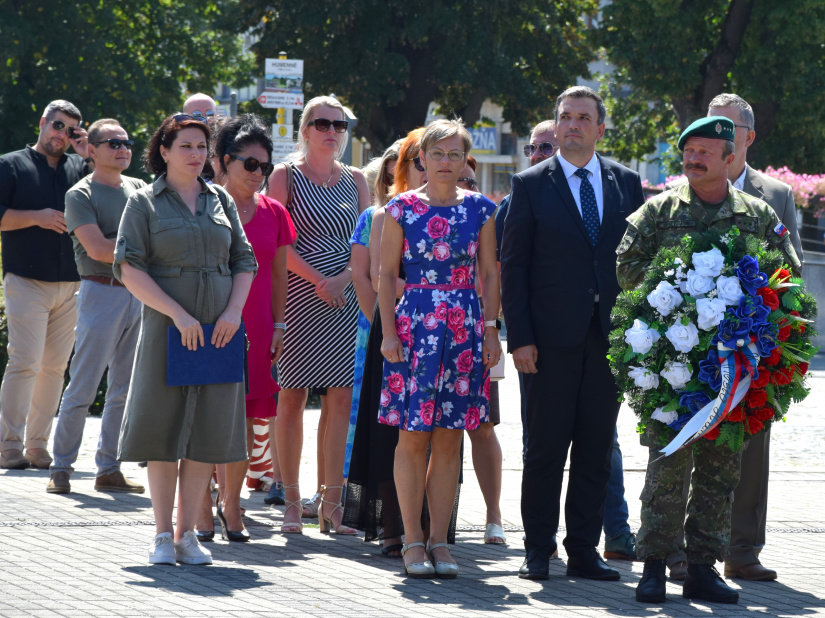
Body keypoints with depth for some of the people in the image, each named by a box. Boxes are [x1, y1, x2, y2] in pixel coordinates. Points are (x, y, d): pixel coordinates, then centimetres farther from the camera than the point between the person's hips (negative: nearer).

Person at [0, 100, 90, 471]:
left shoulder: (78, 167, 15)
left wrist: (90, 157, -2)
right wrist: (36, 217, -12)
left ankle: (38, 446, 10)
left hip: (69, 284, 5)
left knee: (55, 367, 5)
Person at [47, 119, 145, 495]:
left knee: (126, 390, 5)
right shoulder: (81, 195, -2)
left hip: (140, 293, 6)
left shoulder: (140, 189, 16)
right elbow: (97, 249, -12)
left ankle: (109, 469, 10)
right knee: (83, 387, -5)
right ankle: (61, 468, 2)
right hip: (102, 292, -6)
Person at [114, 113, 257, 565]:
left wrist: (234, 311, -4)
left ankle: (187, 533, 9)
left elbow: (244, 261, 13)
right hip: (166, 329, -3)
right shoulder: (145, 203, 2)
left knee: (207, 430, 2)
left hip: (218, 333, 3)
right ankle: (162, 535, 5)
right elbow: (129, 269, -6)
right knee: (163, 429, -2)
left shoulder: (220, 200, 13)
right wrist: (178, 314, -15)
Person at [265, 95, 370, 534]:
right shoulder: (286, 175, 3)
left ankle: (332, 501, 1)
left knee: (340, 397, -2)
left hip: (344, 300, 3)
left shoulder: (354, 181, 15)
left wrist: (343, 278, -8)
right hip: (297, 297, -3)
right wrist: (317, 279, -14)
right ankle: (291, 501, 4)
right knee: (292, 397, -2)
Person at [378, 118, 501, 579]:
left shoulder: (480, 209, 7)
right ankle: (413, 540, 3)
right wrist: (389, 331, -4)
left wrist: (491, 329, 2)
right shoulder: (402, 208, 3)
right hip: (413, 324, -2)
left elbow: (490, 273, 9)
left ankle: (439, 540, 7)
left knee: (450, 437, 3)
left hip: (466, 327, 2)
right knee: (413, 436, -3)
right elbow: (387, 274, 3)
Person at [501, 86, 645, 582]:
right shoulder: (532, 185, 2)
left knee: (597, 447, 5)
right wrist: (519, 337, -8)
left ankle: (584, 550, 11)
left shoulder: (626, 183, 10)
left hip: (610, 333, 3)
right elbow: (513, 266, 0)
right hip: (552, 336, -3)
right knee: (546, 447, -1)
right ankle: (538, 551, 7)